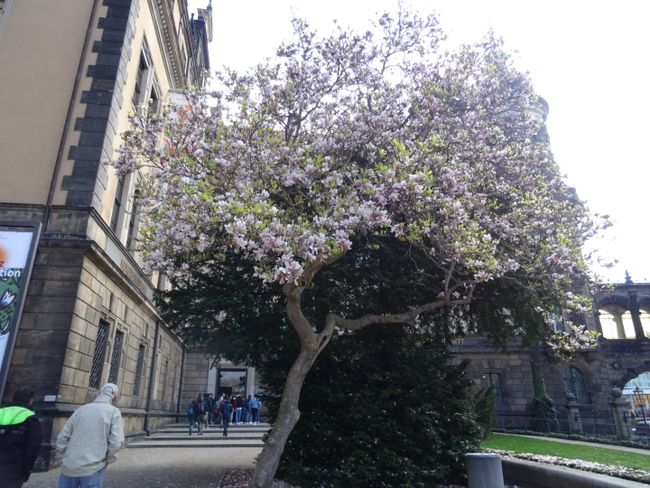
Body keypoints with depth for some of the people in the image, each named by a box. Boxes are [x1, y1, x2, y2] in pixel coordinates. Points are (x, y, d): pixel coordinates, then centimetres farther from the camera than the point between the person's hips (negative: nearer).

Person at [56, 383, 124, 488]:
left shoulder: (81, 409, 11)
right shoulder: (113, 411, -1)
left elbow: (62, 438, 8)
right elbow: (116, 442, -10)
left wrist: (66, 458, 17)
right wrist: (107, 461, 5)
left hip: (69, 467, 4)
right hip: (92, 469, -4)